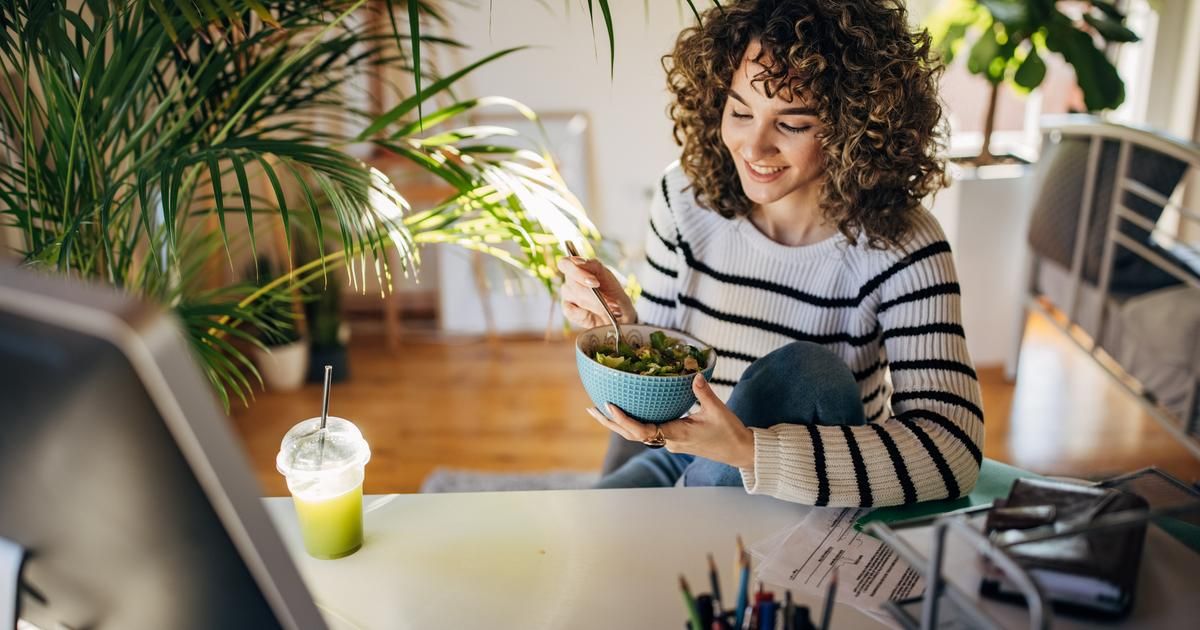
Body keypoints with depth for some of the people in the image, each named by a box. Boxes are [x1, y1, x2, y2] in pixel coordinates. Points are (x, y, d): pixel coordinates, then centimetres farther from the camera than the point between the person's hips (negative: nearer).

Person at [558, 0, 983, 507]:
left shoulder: (898, 246, -20)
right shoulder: (687, 197, -12)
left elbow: (952, 451, -30)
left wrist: (747, 449, -40)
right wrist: (620, 325, -24)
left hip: (822, 502, 0)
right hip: (680, 459, 1)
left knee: (805, 369, -29)